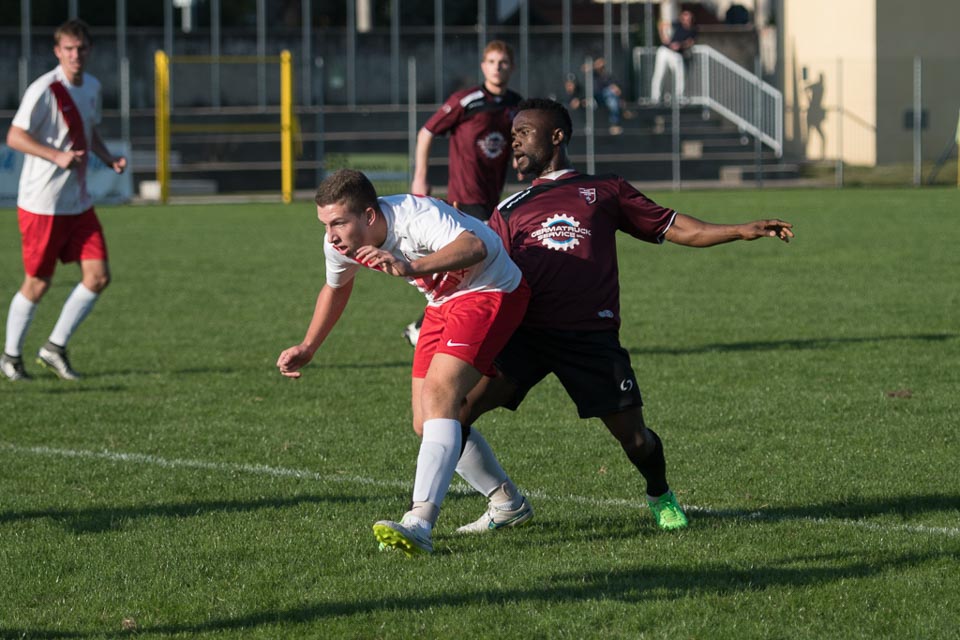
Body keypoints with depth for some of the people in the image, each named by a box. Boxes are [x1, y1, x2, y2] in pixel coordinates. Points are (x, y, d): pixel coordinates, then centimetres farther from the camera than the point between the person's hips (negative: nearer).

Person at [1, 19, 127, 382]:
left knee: (98, 277, -2)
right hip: (41, 202, -7)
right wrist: (58, 156, -29)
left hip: (78, 202, 7)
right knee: (38, 283, 1)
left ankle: (55, 348, 11)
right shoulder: (44, 90, -16)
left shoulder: (92, 87, 8)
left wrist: (108, 158, 4)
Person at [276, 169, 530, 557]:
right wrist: (307, 348, 11)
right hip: (442, 303, 9)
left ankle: (419, 525, -36)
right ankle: (506, 501, 29)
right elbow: (336, 288, 16)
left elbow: (474, 247, -53)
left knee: (437, 397, -26)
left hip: (489, 291, -9)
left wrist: (411, 268, -66)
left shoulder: (414, 216, -34)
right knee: (427, 423, 7)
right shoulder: (340, 244, -9)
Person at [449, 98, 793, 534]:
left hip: (592, 334, -2)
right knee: (457, 408, -17)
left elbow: (673, 228, 15)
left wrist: (743, 231, 6)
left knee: (634, 438, -3)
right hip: (525, 331, 2)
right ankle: (504, 504, -2)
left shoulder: (605, 191, 16)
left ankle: (660, 495, 29)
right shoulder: (511, 209, 20)